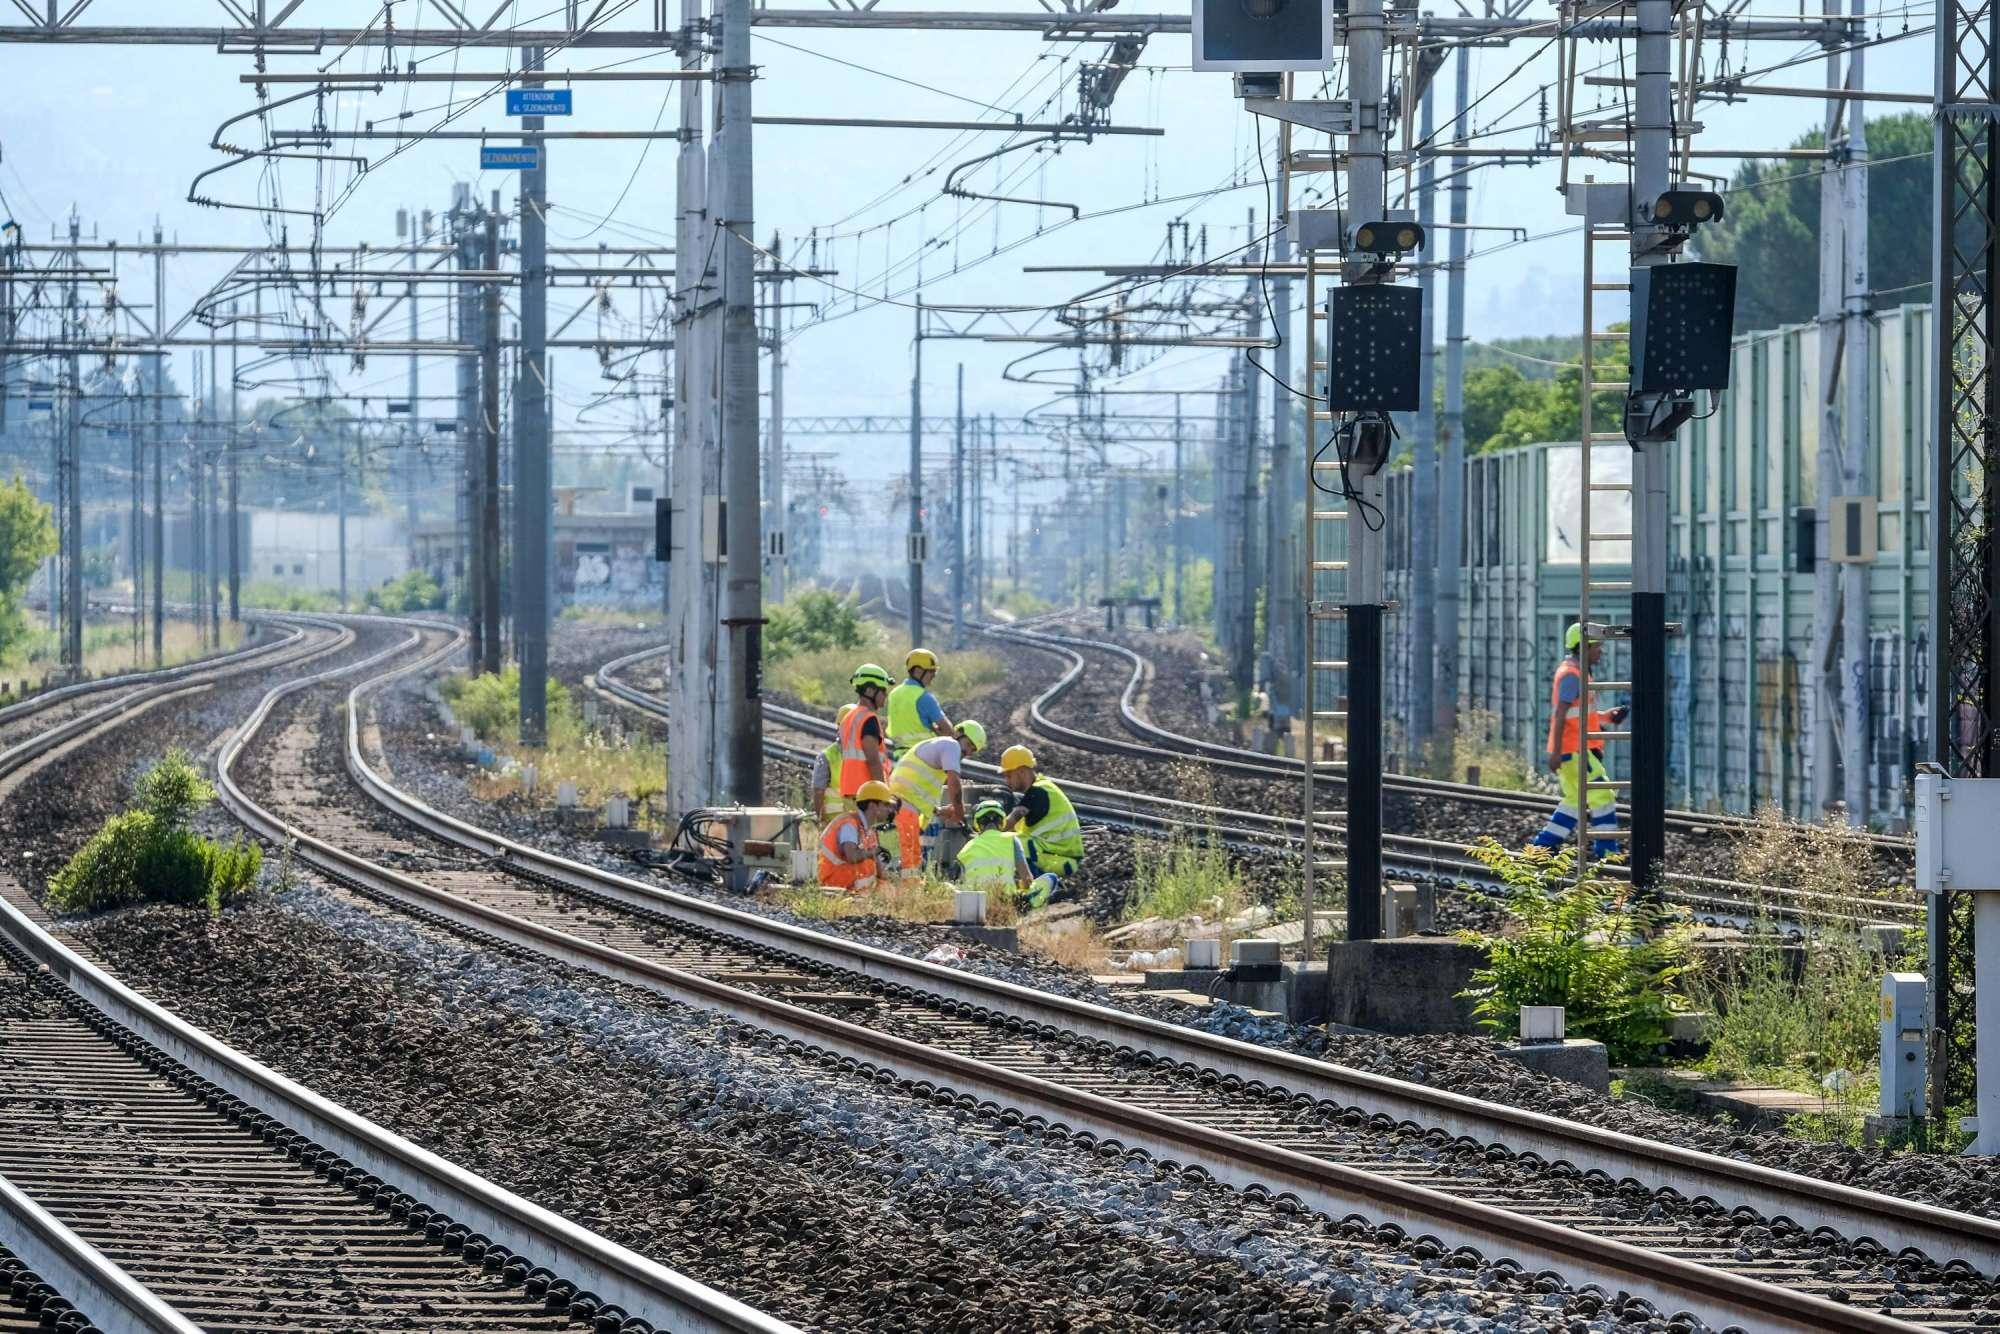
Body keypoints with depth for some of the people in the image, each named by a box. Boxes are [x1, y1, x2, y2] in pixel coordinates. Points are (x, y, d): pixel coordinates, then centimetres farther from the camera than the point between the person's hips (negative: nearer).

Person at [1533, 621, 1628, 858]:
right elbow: (1560, 715, -21)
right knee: (1602, 795, -7)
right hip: (1573, 750, -10)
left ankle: (1544, 844, 17)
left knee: (1576, 799, 16)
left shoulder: (1574, 672, 18)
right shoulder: (1571, 674, -15)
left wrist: (1606, 716, 11)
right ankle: (1606, 848, -6)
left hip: (1573, 750, 10)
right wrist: (1556, 752, -24)